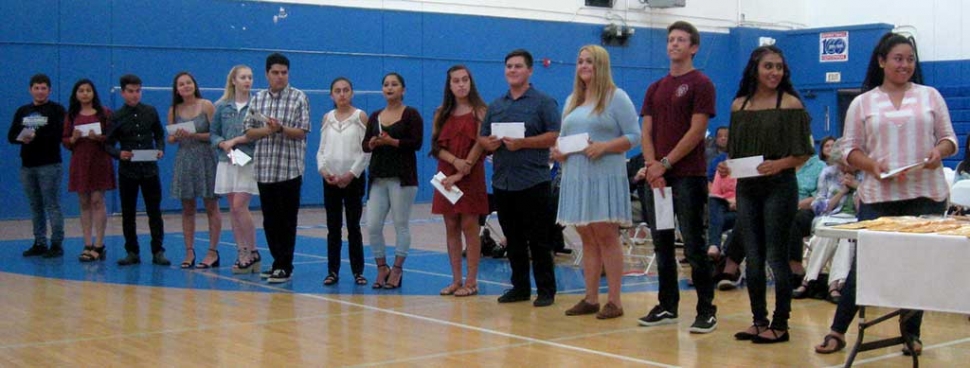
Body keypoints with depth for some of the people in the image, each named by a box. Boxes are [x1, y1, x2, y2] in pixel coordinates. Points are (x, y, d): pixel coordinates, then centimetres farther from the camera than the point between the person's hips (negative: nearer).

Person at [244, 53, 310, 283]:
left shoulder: (299, 98, 0)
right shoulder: (257, 99, 11)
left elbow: (302, 132, -6)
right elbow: (249, 132, 7)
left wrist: (281, 129, -22)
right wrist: (267, 130, -11)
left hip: (289, 169, -4)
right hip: (264, 169, 4)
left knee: (287, 221, -1)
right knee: (269, 220, 9)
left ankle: (285, 267, 4)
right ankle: (278, 262, 19)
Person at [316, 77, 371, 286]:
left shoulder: (360, 116, -1)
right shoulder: (327, 118, 9)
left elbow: (366, 151, -5)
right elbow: (321, 150, 9)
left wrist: (351, 174, -12)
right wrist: (323, 170, -8)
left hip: (353, 179, -3)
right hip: (330, 179, 3)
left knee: (353, 226, 2)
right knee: (333, 227, 5)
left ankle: (358, 271, 8)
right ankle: (333, 271, 11)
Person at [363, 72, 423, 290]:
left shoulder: (411, 114, 0)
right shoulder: (375, 116, 14)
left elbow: (416, 143, -11)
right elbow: (365, 145, 10)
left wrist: (392, 141, -20)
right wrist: (372, 143, -11)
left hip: (402, 176, -4)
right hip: (378, 176, 5)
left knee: (401, 225, 0)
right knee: (372, 225, -1)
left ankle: (397, 270, 9)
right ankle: (382, 268, 14)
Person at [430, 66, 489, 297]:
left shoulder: (479, 111, -1)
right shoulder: (442, 114, 11)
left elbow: (479, 145, -8)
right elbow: (436, 146, 5)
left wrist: (461, 173, -15)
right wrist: (455, 161, -14)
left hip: (471, 176, -4)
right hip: (446, 176, 4)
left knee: (469, 226, -5)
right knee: (451, 228, 5)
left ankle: (471, 281, 0)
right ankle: (456, 280, 11)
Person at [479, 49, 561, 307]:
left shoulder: (543, 102, -1)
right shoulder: (495, 106, 17)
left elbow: (555, 136, -11)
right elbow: (482, 137, 18)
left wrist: (522, 143, -18)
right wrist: (488, 143, -5)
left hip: (533, 182, -6)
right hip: (502, 182, 6)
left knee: (538, 240, -2)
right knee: (513, 240, 11)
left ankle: (546, 290, 5)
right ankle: (519, 287, 20)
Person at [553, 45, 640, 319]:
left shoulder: (616, 97, -1)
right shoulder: (572, 100, 19)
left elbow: (634, 136, -6)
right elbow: (564, 136, 22)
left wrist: (604, 146, -19)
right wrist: (557, 151, 0)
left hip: (605, 176, -6)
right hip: (576, 176, 6)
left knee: (606, 236, -6)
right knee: (587, 238, 9)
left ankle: (614, 301, -1)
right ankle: (591, 299, 14)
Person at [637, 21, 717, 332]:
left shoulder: (700, 84, -2)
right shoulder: (655, 89, 16)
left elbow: (696, 131, -10)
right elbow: (646, 133, 11)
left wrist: (665, 164, -13)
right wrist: (651, 166, -6)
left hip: (688, 176, -6)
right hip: (656, 177, 6)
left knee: (694, 246, -5)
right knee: (662, 245, 9)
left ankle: (706, 310, 2)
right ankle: (667, 307, 18)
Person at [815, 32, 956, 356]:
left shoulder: (930, 96, 10)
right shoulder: (862, 103, 7)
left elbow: (949, 139, 12)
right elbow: (850, 149, 6)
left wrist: (939, 151, -10)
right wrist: (872, 165, -13)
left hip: (926, 195, 2)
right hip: (878, 196, -1)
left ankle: (911, 333, 19)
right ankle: (837, 331, 5)